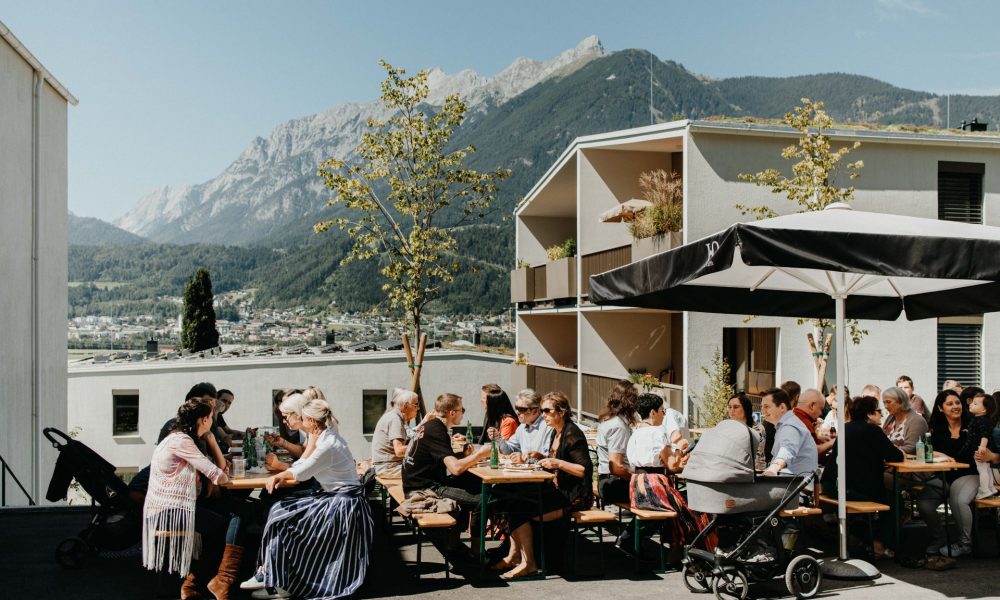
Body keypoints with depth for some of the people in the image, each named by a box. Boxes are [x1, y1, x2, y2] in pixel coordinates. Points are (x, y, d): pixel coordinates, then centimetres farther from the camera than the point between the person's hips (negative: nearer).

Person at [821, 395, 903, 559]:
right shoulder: (872, 430, -9)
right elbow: (896, 457, -8)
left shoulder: (846, 428, 13)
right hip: (856, 490, -8)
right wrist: (900, 451, 15)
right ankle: (879, 545, 19)